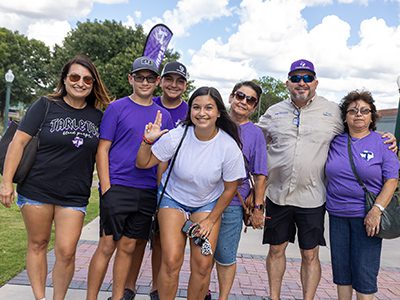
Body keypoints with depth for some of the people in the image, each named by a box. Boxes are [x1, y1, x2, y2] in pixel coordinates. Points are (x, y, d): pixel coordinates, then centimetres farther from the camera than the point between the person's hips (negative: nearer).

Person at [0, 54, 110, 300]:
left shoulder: (98, 115, 4)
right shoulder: (46, 106, -4)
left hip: (74, 195, 1)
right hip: (37, 190, -1)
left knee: (66, 252, -3)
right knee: (38, 244, 10)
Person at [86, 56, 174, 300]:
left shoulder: (163, 115, 12)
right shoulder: (117, 108, 1)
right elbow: (103, 149, -3)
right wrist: (106, 188, -10)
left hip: (148, 192, 4)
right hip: (117, 187, -3)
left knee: (128, 247, 11)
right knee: (107, 245, -1)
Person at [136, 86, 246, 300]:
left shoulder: (229, 146, -19)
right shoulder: (176, 136, -19)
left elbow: (229, 189, -6)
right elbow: (143, 164, -9)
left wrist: (211, 220, -3)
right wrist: (148, 141, -27)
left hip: (208, 203, 1)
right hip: (173, 198, 0)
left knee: (203, 264, -8)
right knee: (171, 260, -10)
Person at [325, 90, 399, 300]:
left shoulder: (382, 144, -1)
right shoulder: (335, 142, 7)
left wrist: (377, 210, -16)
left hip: (366, 217, -3)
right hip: (338, 215, 3)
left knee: (364, 273, 0)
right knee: (341, 268, 11)